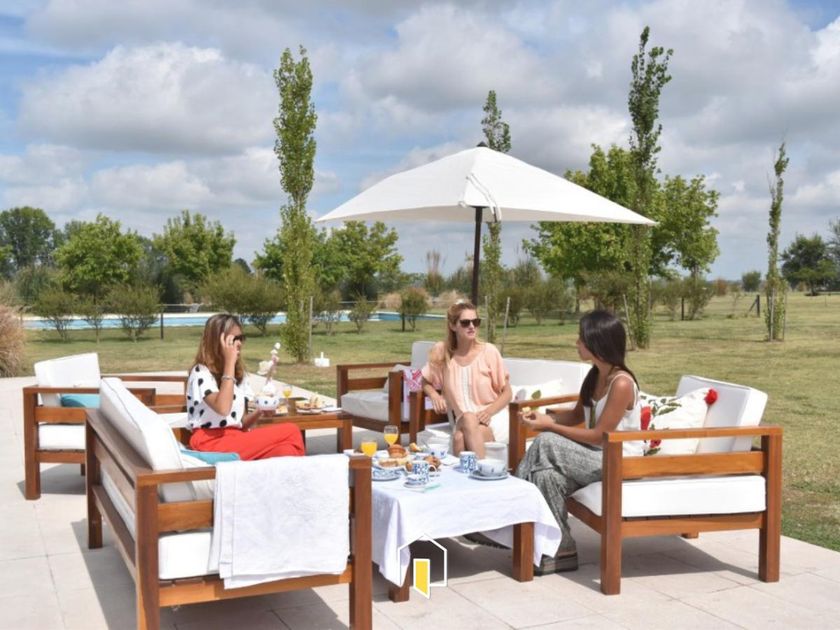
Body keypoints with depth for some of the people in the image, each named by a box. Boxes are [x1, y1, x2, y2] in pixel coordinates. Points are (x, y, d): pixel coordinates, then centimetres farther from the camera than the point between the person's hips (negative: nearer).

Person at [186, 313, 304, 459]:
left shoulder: (238, 374, 18)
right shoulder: (201, 372, -5)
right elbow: (223, 409, -24)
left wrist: (260, 412, -4)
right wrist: (230, 361, -17)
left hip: (236, 440, 7)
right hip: (211, 444, -7)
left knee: (286, 450, -26)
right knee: (291, 433, -23)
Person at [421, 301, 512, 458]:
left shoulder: (489, 351, -5)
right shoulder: (440, 351, 0)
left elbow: (507, 393, 2)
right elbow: (426, 382, 17)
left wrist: (488, 412, -17)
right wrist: (434, 395, -7)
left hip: (494, 418, -2)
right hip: (463, 422, 2)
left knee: (462, 437, -34)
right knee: (459, 437, -35)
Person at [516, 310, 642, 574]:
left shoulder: (621, 383, -20)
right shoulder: (595, 375, 7)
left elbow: (599, 435, -19)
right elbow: (577, 415, 19)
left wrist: (550, 426, -15)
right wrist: (543, 415, 1)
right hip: (596, 456, 8)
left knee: (546, 444, -24)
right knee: (546, 475, -22)